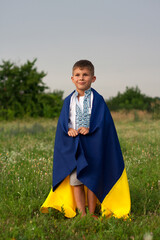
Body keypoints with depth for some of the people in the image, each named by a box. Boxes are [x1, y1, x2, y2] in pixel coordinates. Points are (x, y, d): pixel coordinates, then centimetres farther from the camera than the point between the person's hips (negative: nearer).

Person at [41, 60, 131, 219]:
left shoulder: (97, 99, 0)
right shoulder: (68, 101, 9)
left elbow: (103, 120, -6)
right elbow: (63, 121, 6)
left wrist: (90, 128, -20)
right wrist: (69, 129, -14)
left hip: (92, 144, -2)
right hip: (73, 145, 2)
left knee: (91, 179, 2)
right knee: (75, 180, 0)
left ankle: (91, 213, 14)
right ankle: (82, 213, 9)